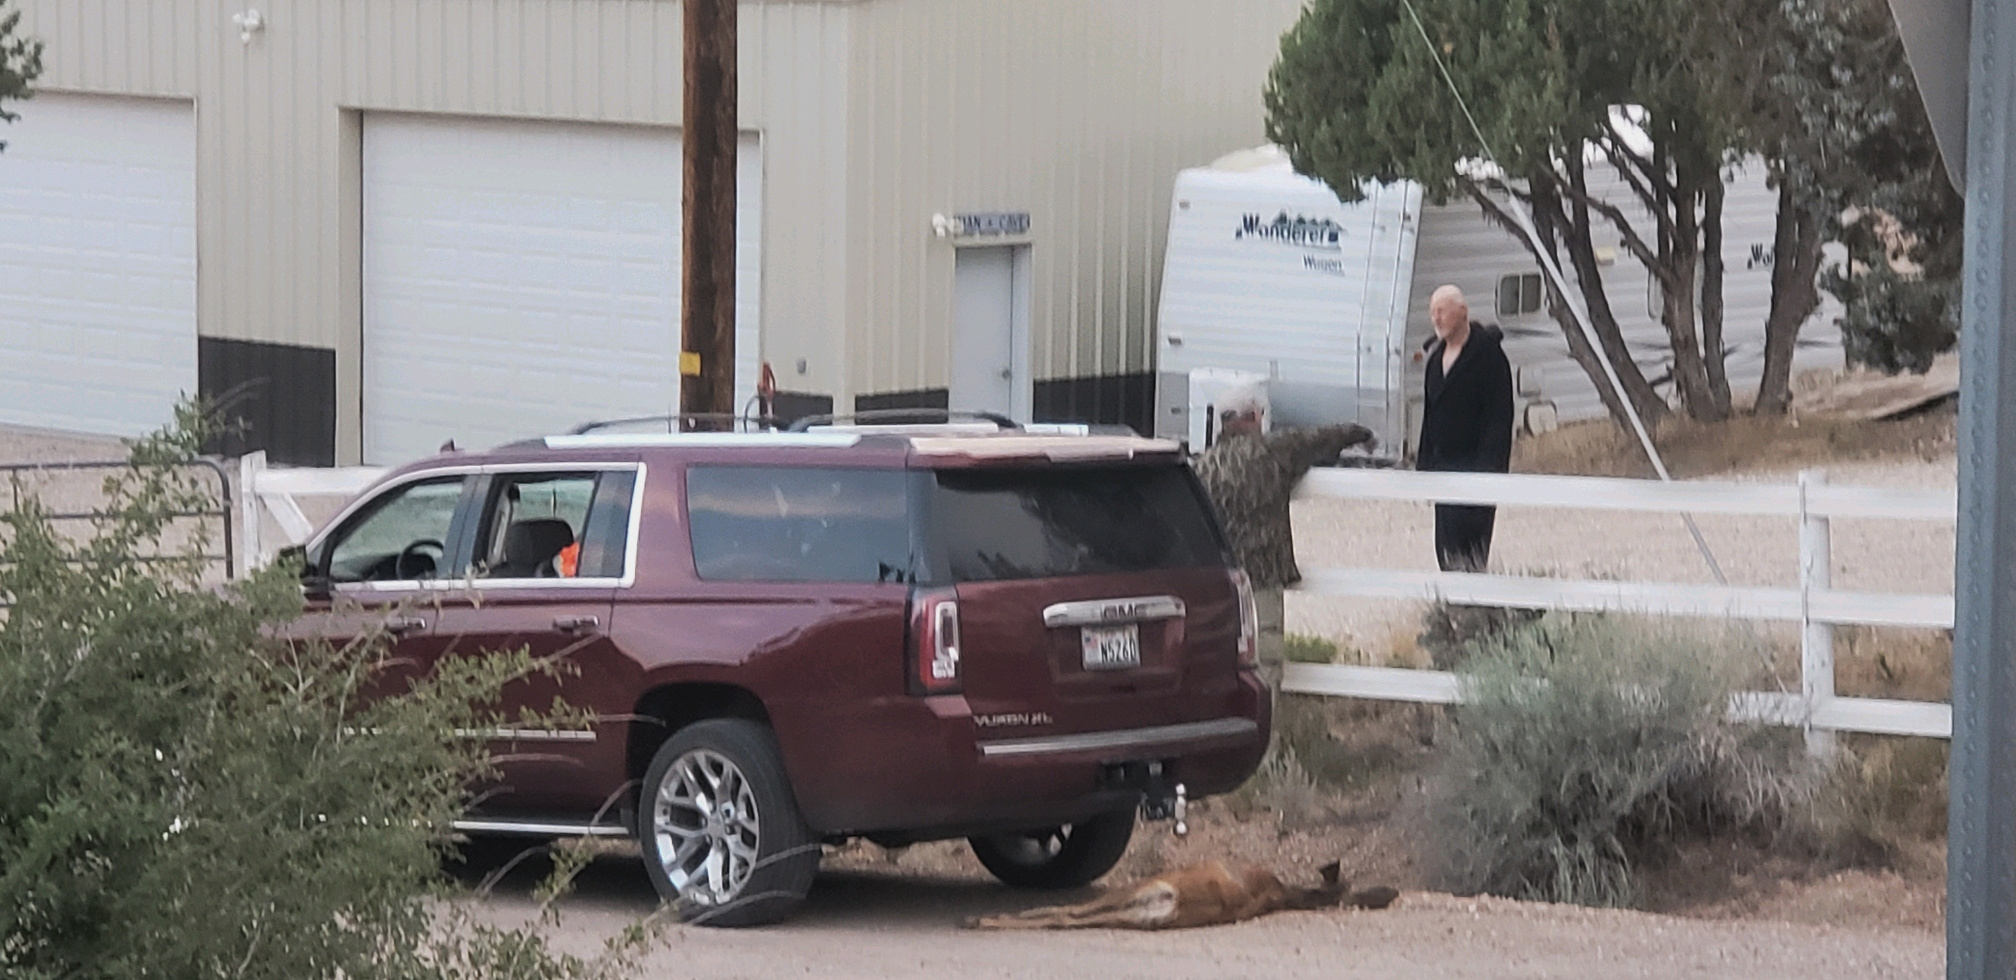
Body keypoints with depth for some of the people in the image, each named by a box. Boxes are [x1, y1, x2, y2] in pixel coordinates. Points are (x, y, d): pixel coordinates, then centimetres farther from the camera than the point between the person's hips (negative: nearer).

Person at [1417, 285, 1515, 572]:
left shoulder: (1488, 353, -10)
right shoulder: (1437, 354, 14)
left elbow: (1499, 415, -13)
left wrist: (1489, 465, -20)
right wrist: (1424, 460, 16)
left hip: (1475, 463, -8)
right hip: (1445, 464, 8)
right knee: (1446, 541, 7)